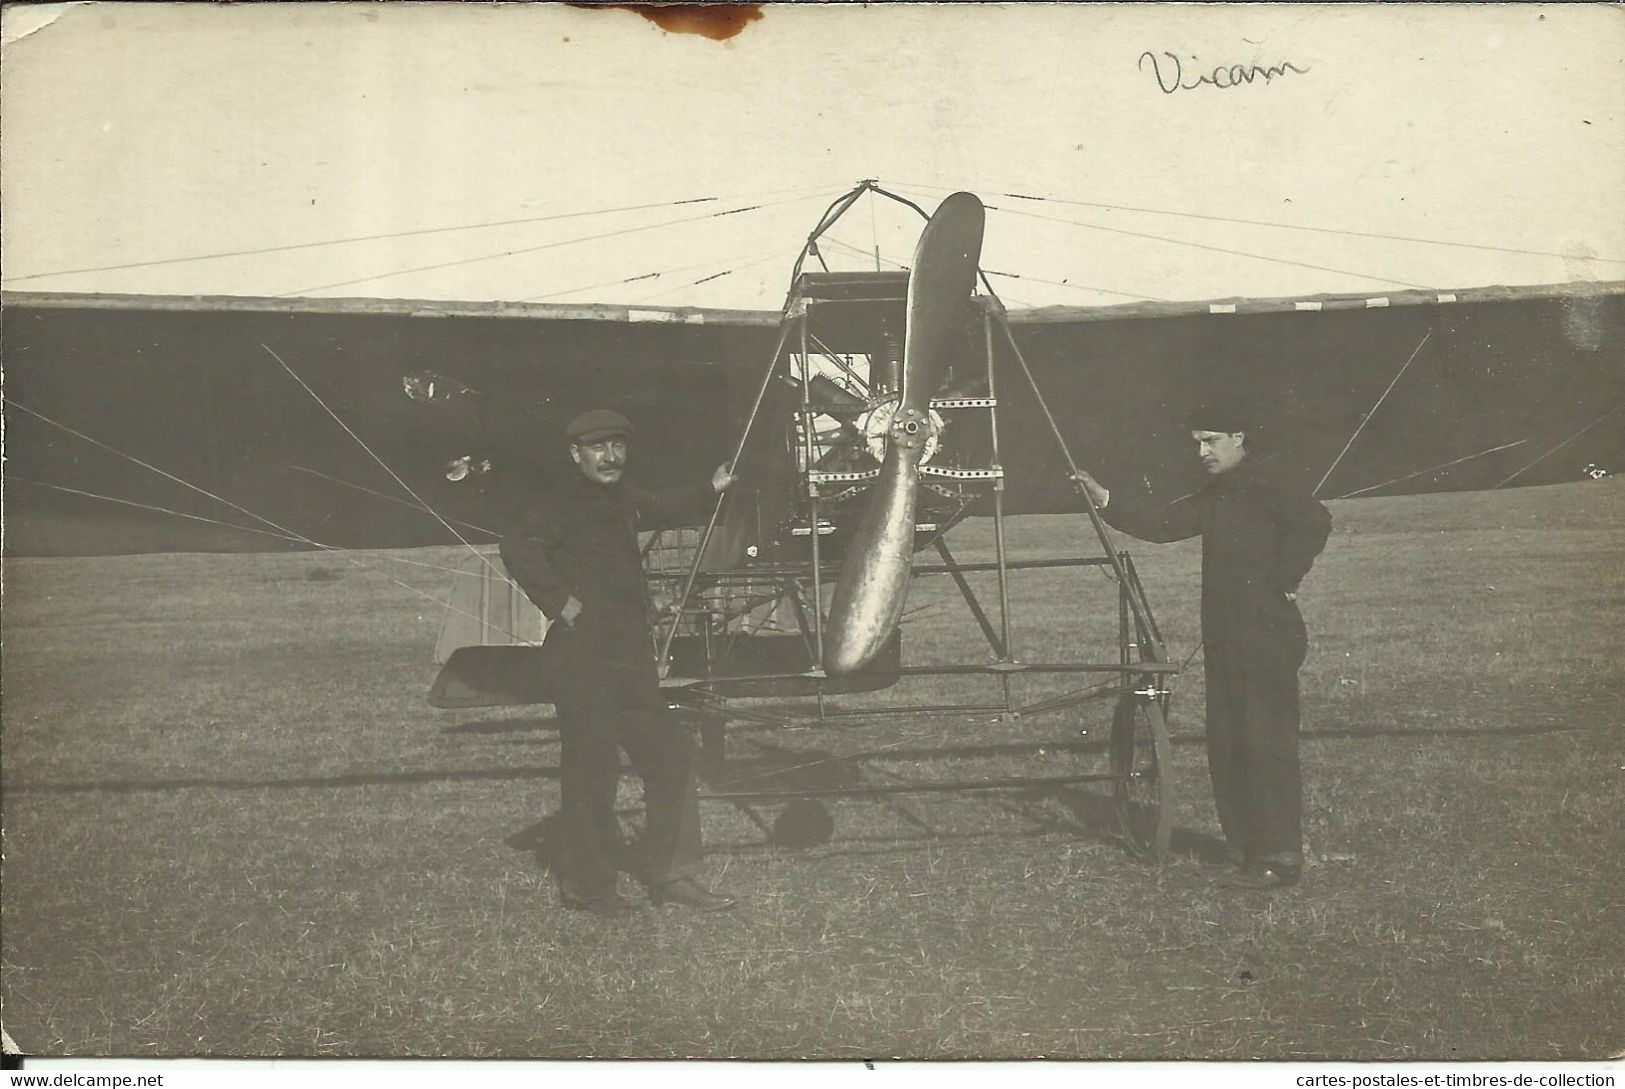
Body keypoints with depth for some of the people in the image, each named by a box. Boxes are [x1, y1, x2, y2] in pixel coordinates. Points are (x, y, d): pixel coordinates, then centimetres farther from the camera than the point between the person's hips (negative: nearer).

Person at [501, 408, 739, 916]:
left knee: (671, 755, 10)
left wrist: (711, 490, 28)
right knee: (591, 769, -3)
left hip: (632, 655, 9)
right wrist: (562, 603, -23)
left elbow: (661, 508, 37)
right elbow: (519, 547, -28)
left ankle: (671, 874, 19)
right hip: (584, 659, -9)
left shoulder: (623, 500, 14)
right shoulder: (564, 506, -12)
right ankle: (586, 884, 10)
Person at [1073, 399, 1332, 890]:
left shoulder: (1266, 480, -10)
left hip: (1269, 637, -9)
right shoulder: (1216, 496, 17)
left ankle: (1279, 857, -3)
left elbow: (1314, 521, -23)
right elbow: (1165, 522, 13)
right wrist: (1105, 500, 3)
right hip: (1225, 638, 9)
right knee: (1225, 743, 12)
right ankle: (1243, 844, 22)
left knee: (1266, 743, -8)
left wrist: (1283, 582, -16)